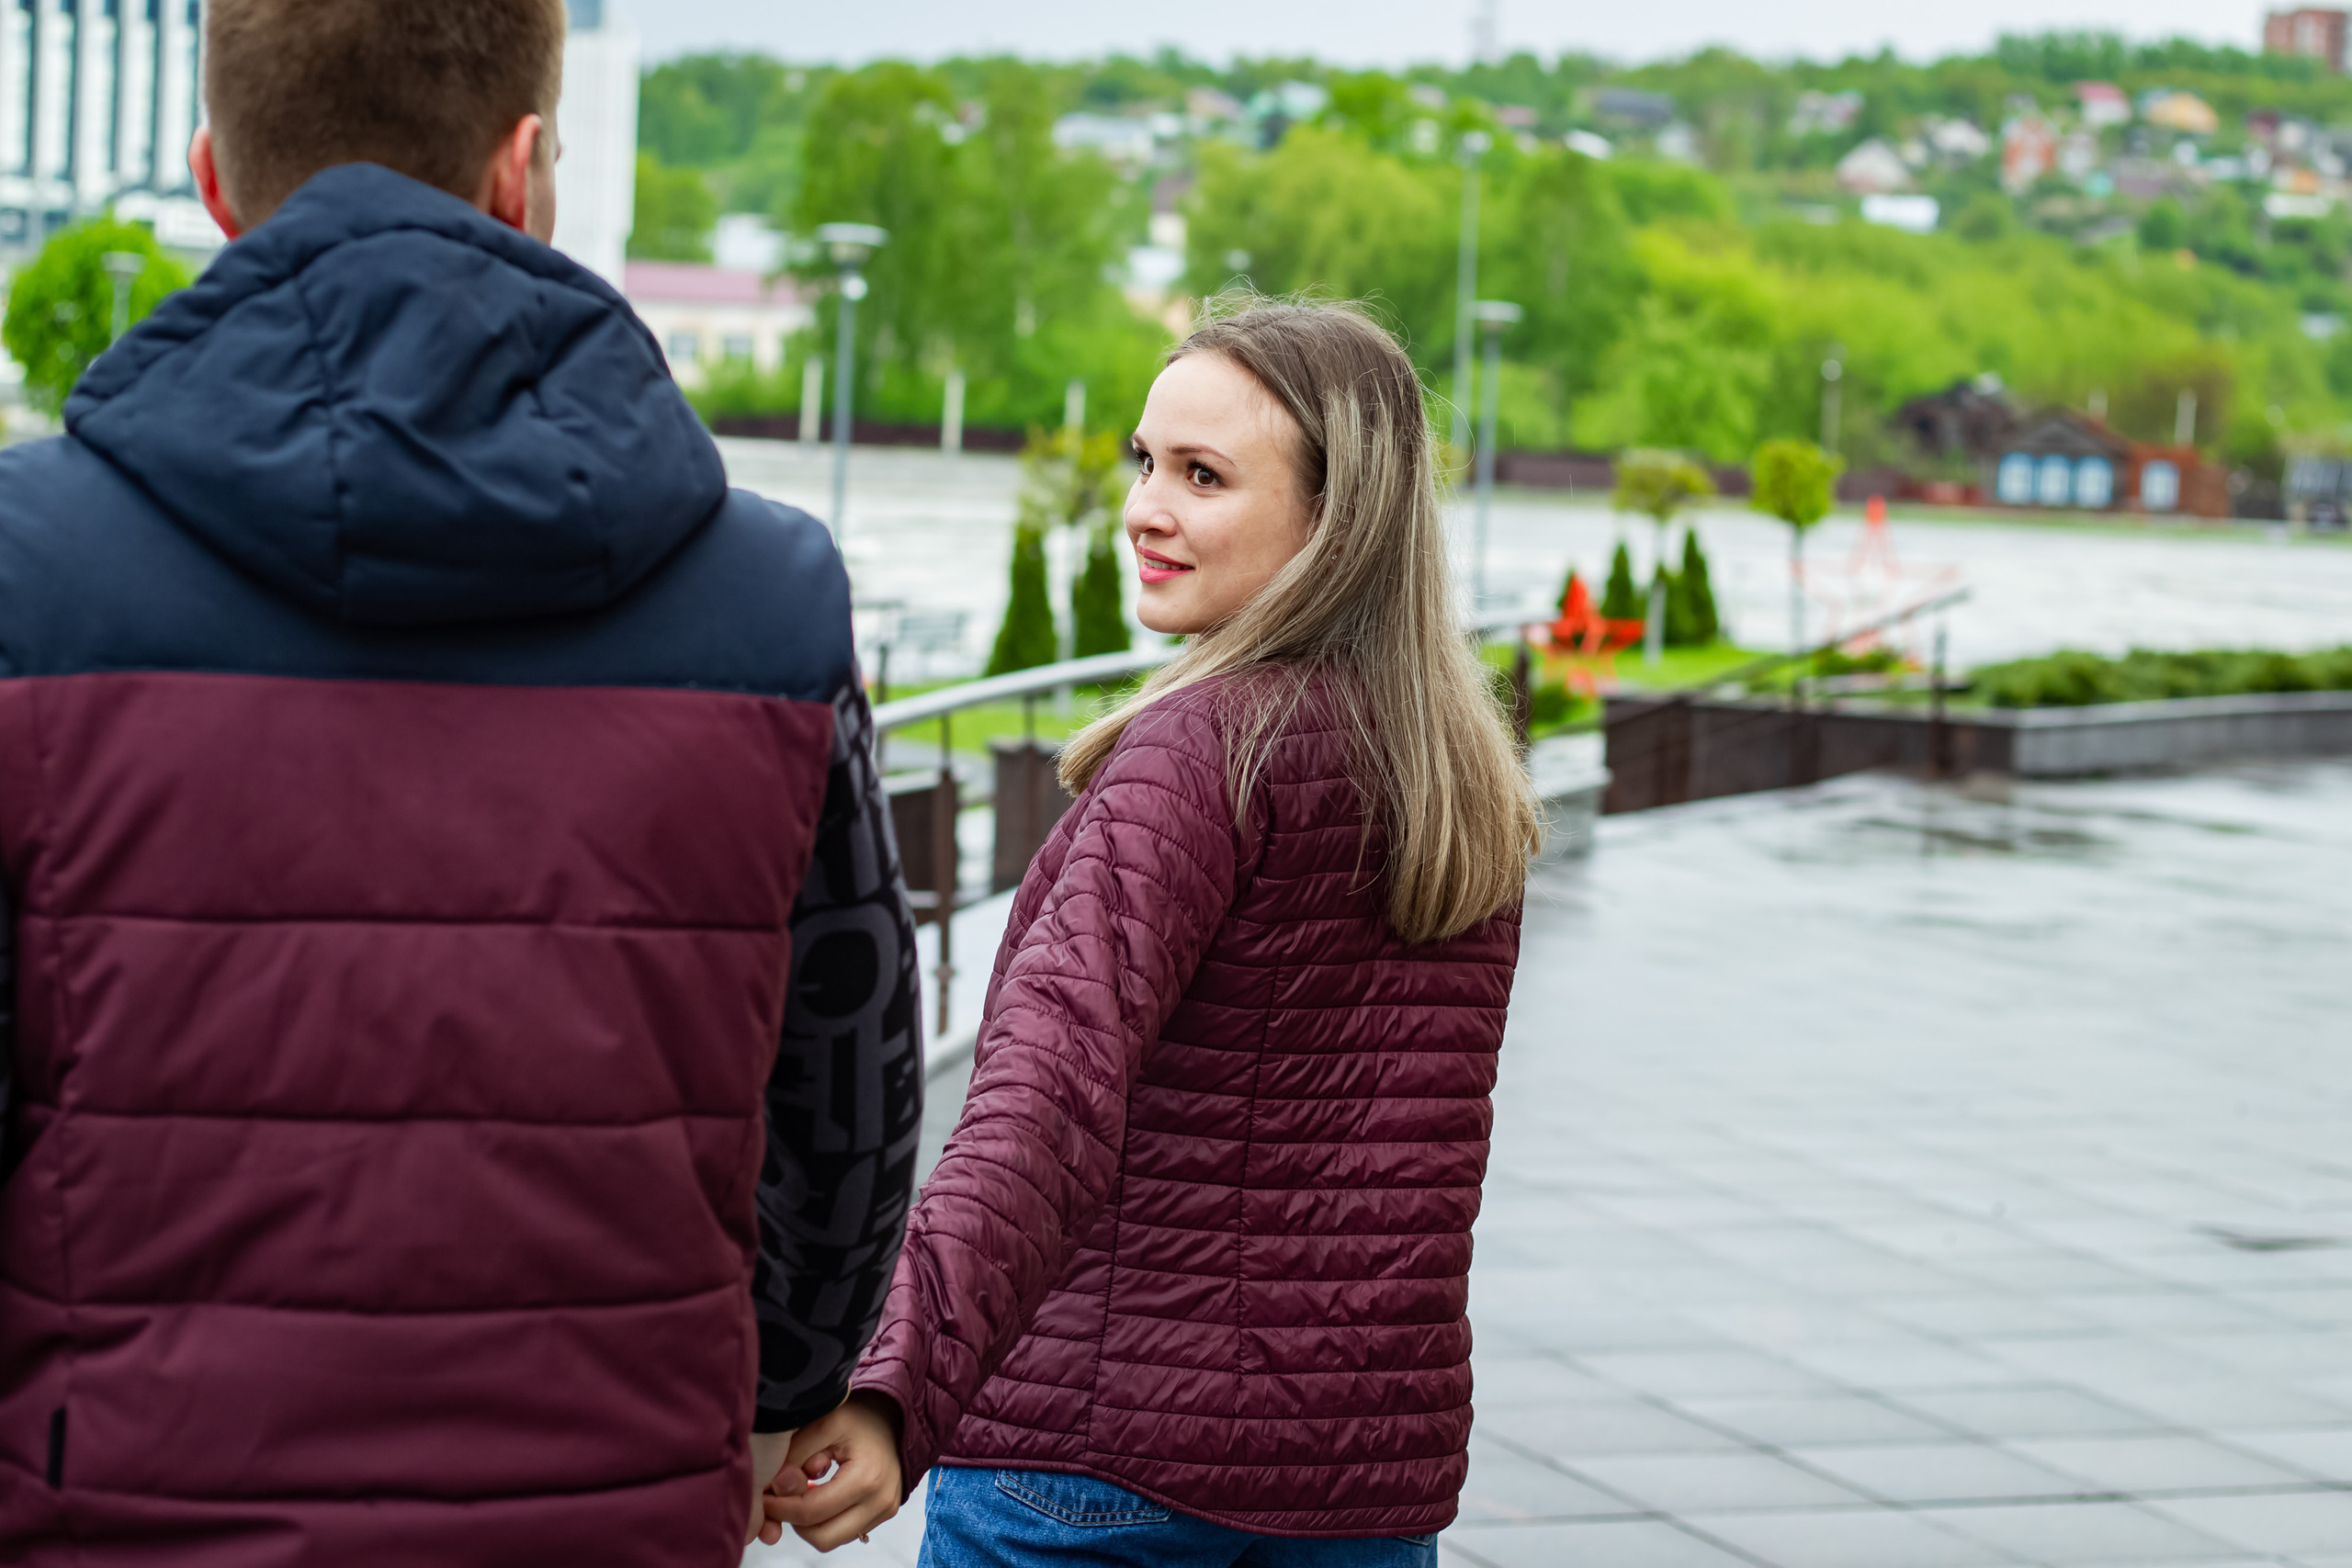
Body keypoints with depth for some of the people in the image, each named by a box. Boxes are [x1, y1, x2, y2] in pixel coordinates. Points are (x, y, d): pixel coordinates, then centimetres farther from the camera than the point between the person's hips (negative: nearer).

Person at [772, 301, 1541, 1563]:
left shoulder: (1203, 748, -14)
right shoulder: (1471, 782, 9)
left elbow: (1058, 1085, -29)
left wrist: (900, 1388, -40)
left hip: (1104, 1445, -7)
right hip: (1375, 1460, 7)